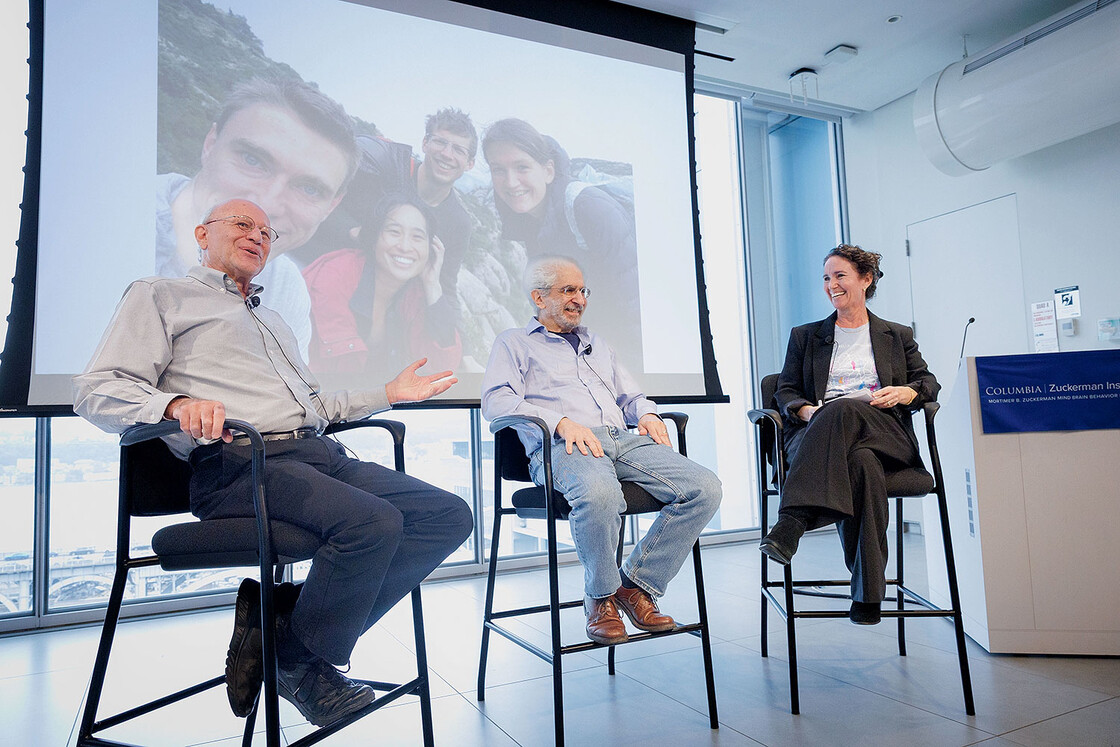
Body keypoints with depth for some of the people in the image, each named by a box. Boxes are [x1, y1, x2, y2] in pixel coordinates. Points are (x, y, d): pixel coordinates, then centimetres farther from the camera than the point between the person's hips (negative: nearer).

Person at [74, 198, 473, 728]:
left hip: (321, 453, 8)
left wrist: (390, 393, 24)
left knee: (450, 515, -12)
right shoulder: (161, 296, 14)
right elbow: (95, 391, 1)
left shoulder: (272, 319, 36)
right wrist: (176, 403, -21)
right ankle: (298, 661, -6)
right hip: (238, 462, -7)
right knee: (374, 521, -33)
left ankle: (281, 621, -10)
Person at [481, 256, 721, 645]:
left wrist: (646, 413, 9)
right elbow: (497, 402, 0)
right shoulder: (514, 342, 17)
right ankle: (600, 598, -12)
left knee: (705, 488, -18)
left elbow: (631, 396, 35)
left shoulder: (598, 346, 35)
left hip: (623, 439, 6)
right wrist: (562, 422, -15)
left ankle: (636, 584, -5)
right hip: (561, 447, -6)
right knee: (599, 492, -41)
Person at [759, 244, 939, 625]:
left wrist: (904, 392, -6)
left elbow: (929, 383, 17)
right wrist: (805, 410, -10)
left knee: (844, 409, -37)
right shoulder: (805, 336, 23)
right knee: (861, 462, -37)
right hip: (819, 437, 1)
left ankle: (790, 525, -45)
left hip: (886, 434, 0)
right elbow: (786, 391, 14)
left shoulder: (897, 336, 25)